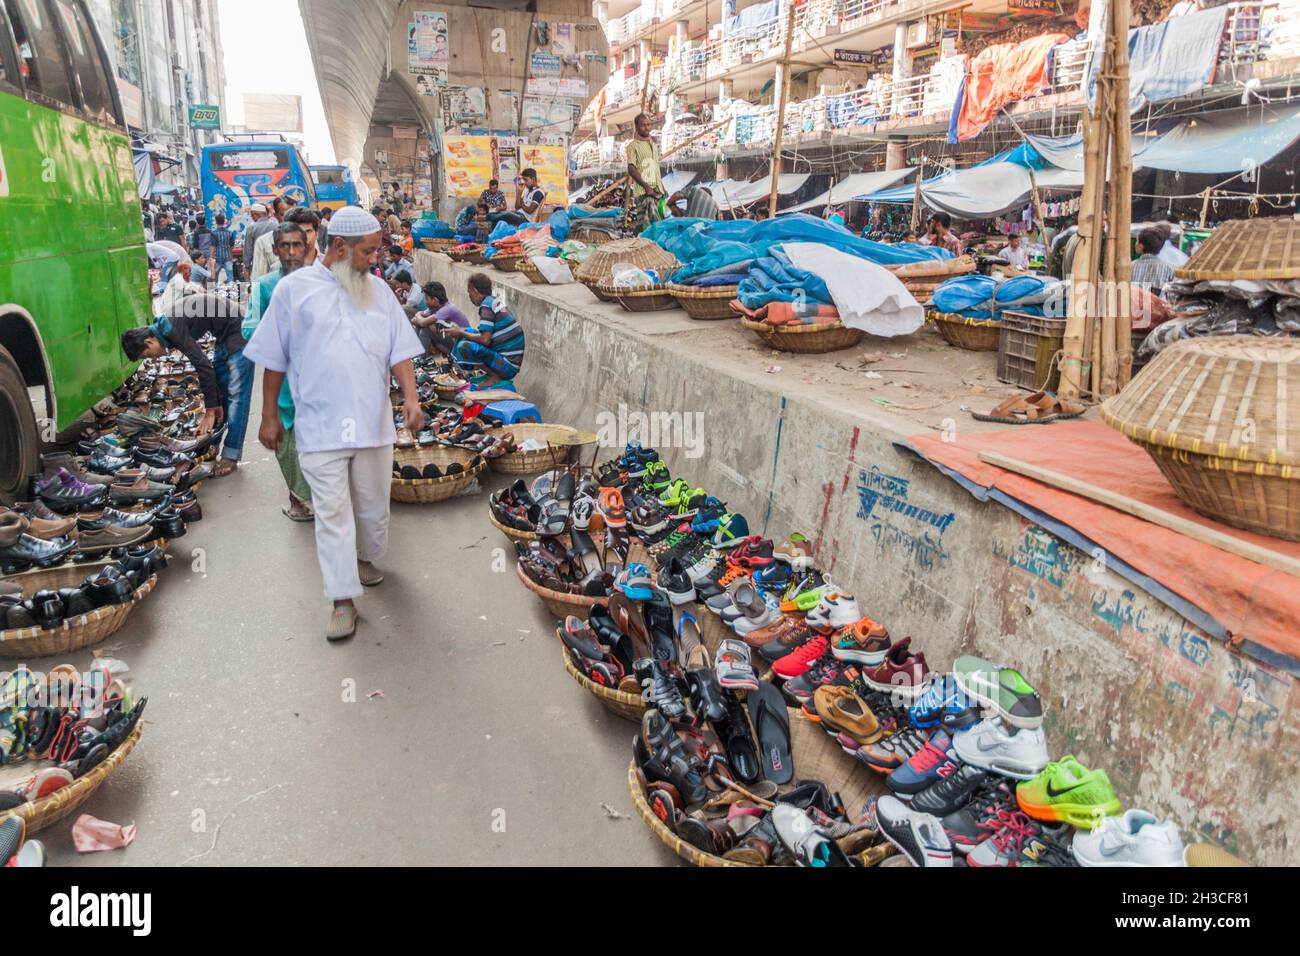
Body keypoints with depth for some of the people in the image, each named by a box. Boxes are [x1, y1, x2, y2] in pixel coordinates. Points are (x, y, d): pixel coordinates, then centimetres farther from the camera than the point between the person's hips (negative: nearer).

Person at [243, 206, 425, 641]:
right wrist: (270, 417, 4)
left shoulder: (378, 290, 8)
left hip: (373, 421, 4)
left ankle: (365, 558, 40)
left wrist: (411, 397, -10)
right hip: (319, 426, -3)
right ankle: (343, 601, 2)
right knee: (332, 512, -3)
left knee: (373, 504, 14)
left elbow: (400, 351, 6)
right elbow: (274, 359, 3)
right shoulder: (294, 288, -1)